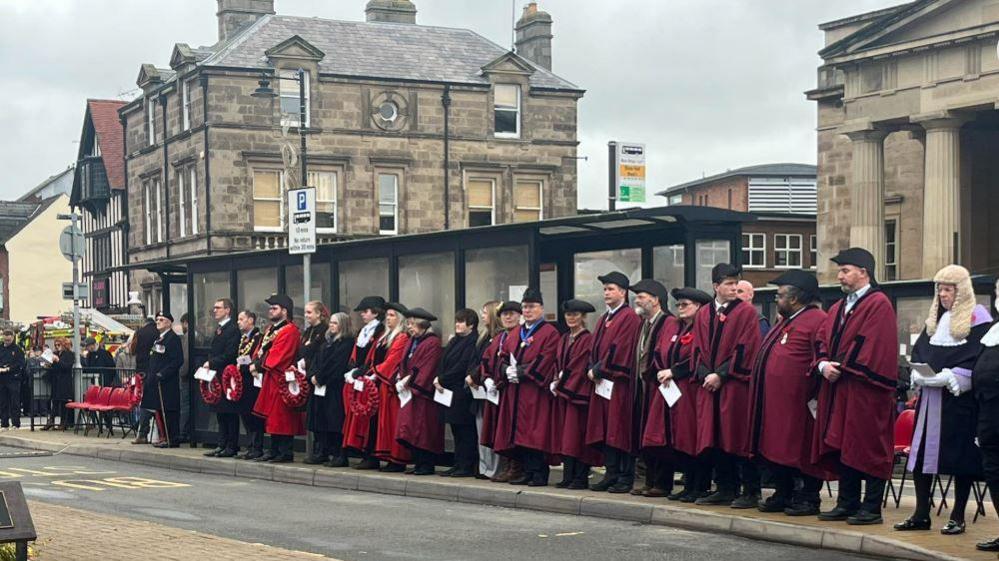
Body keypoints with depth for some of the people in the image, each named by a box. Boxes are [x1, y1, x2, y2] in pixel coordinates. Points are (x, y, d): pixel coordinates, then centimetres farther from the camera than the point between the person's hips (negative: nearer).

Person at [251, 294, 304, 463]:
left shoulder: (289, 331, -14)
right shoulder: (271, 329, 18)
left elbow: (277, 355, -20)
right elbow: (261, 349, 15)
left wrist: (259, 365, -14)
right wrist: (255, 363, -3)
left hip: (280, 379, -10)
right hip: (269, 379, 10)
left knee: (281, 416, -7)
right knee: (271, 417, 12)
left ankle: (285, 453, -3)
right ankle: (275, 450, 18)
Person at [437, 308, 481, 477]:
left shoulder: (473, 343, -12)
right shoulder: (454, 341, 18)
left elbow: (461, 368, -17)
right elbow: (444, 364, 17)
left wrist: (442, 380, -12)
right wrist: (439, 379, -1)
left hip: (462, 392, -9)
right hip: (451, 392, 9)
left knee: (466, 431, -5)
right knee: (457, 431, 11)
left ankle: (467, 466, -2)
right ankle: (459, 464, 16)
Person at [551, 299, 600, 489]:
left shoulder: (588, 340, -8)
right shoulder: (563, 339, 16)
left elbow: (581, 368, -14)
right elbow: (558, 364, 16)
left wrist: (562, 384, -13)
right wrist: (556, 382, -1)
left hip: (579, 393, -7)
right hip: (562, 393, 7)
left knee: (577, 435, -7)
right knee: (565, 434, 6)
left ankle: (581, 478, -3)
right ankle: (568, 476, 9)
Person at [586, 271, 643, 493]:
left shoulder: (629, 318, -8)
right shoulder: (604, 319, 19)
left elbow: (620, 350, -16)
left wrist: (598, 370, -14)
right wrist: (593, 369, 0)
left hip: (619, 383, -8)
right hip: (601, 381, 8)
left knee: (620, 431, -6)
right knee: (605, 431, 8)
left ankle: (626, 478, -2)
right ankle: (611, 474, 13)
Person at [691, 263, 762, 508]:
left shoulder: (746, 312, -2)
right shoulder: (703, 314, 13)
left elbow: (745, 349, -9)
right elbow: (698, 350, 11)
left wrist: (721, 375, -14)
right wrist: (706, 375, -6)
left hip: (736, 385, -5)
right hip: (710, 385, 5)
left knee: (738, 438, -5)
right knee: (715, 438, 7)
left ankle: (750, 491, 0)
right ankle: (725, 489, 15)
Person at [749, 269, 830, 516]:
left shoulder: (817, 320, -12)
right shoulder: (787, 321, 19)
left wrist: (809, 387, -22)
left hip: (797, 402, -10)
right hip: (775, 400, 10)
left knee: (802, 451, -3)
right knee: (776, 449, 12)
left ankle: (809, 499, 5)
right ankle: (783, 495, 21)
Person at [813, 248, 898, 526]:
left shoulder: (878, 305, -9)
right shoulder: (838, 308, 18)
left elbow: (875, 346, -17)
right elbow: (822, 341, 15)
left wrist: (844, 368, -15)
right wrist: (824, 364, -4)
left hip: (864, 389, -8)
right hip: (838, 388, 8)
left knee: (868, 449, -4)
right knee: (842, 447, 10)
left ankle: (872, 508, 0)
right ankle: (847, 503, 17)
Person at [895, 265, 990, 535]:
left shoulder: (976, 317, -4)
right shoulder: (935, 319, 17)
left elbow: (979, 358, -12)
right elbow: (918, 351, 17)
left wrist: (947, 377, -19)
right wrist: (920, 374, -3)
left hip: (960, 399, -6)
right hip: (929, 398, 6)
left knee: (960, 456, -3)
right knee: (920, 453, 3)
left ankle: (957, 517, 5)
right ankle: (921, 515, 9)